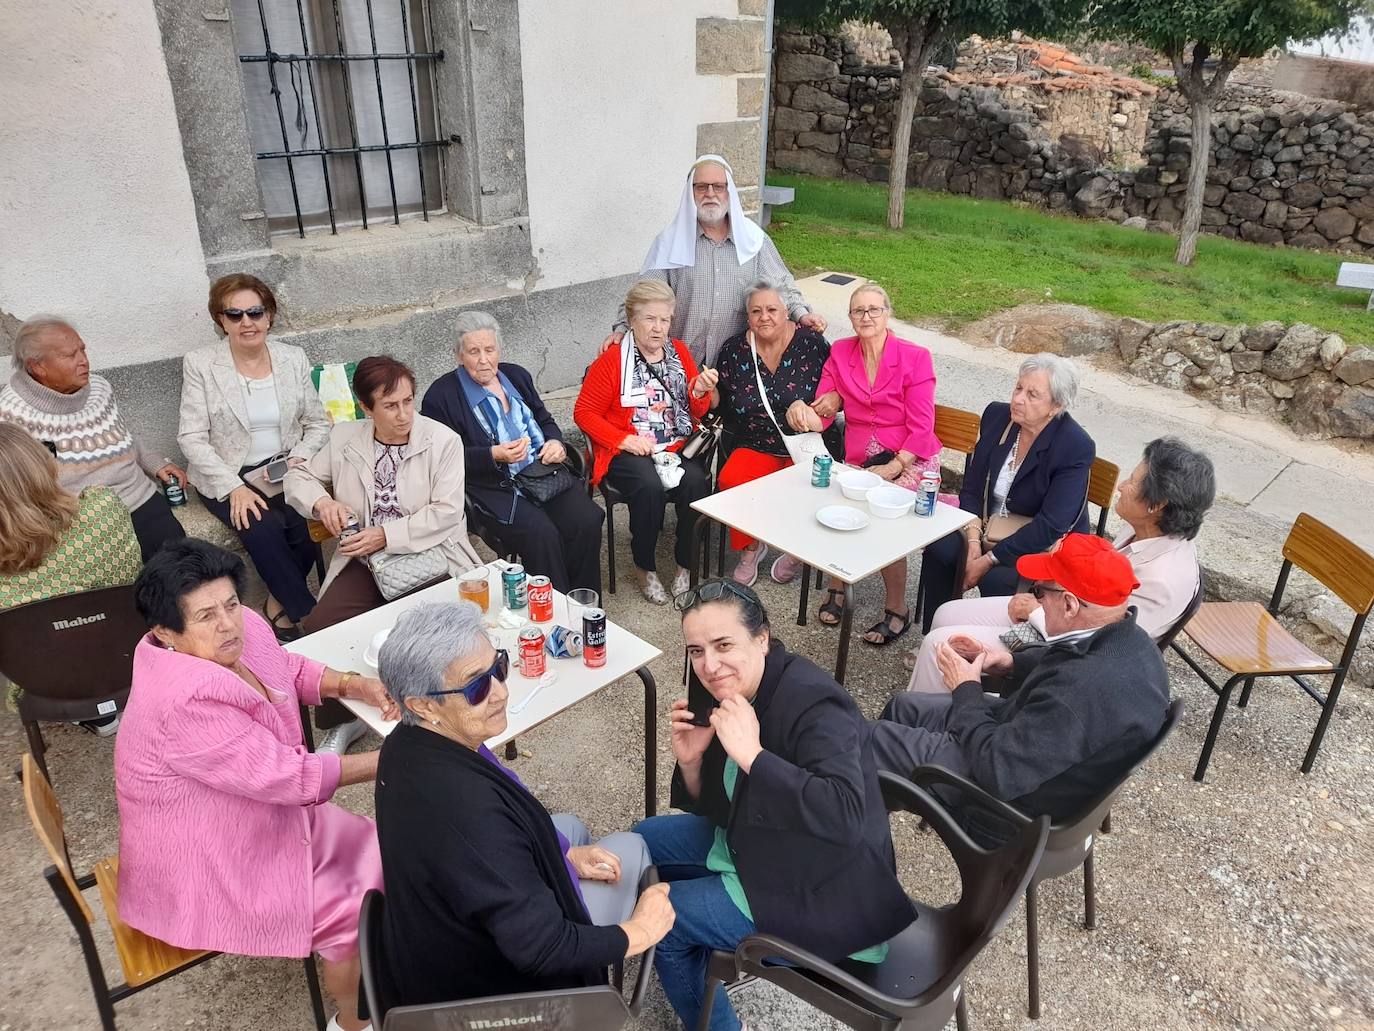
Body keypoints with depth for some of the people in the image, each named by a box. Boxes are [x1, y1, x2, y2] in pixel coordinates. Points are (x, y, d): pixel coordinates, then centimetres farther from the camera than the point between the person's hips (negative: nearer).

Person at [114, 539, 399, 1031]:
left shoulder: (243, 630, -10)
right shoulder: (186, 702, -35)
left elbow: (290, 669, 12)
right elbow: (287, 777, -31)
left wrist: (351, 685, -7)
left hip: (264, 819, 8)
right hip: (204, 870, -8)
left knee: (377, 855, 8)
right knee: (357, 914, -7)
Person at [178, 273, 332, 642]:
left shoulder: (293, 358, 5)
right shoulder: (199, 364, -3)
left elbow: (318, 423, 11)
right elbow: (191, 437, -8)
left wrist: (299, 460, -10)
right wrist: (234, 487, -20)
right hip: (227, 478, -2)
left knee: (310, 523, -27)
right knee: (263, 529, -30)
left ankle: (279, 606, -5)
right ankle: (308, 615, -13)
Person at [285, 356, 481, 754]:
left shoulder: (443, 440, -3)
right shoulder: (345, 438, 7)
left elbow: (446, 513, -10)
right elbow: (298, 477, 18)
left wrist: (386, 535, -17)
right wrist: (322, 502, -5)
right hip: (365, 562, 3)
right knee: (320, 627, -21)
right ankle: (344, 721, 2)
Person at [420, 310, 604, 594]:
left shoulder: (516, 376, 18)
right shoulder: (441, 395, 0)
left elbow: (545, 420, 25)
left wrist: (556, 442, 2)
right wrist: (494, 455, -19)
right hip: (495, 490, -5)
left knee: (587, 520, -20)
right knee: (541, 534, -30)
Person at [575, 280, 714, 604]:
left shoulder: (680, 352, 13)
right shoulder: (612, 360, 0)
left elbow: (697, 413, 17)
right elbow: (584, 412, -1)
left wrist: (700, 392, -7)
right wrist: (623, 440, -13)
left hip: (678, 446, 4)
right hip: (629, 452, -3)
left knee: (696, 481, -28)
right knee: (650, 486, -34)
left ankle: (685, 566, -9)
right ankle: (645, 568, -10)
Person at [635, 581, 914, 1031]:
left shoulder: (814, 705, -29)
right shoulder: (730, 692, -4)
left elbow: (846, 815, -43)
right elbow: (716, 809, 4)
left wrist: (751, 754, -42)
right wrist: (690, 760, -17)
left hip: (821, 896, -9)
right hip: (757, 846, 9)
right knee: (644, 839, 17)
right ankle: (695, 960, 38)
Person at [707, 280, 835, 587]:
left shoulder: (811, 343, -1)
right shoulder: (734, 349, 5)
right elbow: (720, 404, 12)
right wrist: (709, 391, -9)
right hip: (754, 447, 2)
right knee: (731, 479, -28)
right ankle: (750, 547, 2)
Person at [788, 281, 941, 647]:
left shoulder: (914, 357, -6)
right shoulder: (840, 353, 5)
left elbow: (922, 428, -8)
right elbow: (820, 417, 0)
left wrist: (893, 468, -18)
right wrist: (801, 410, -23)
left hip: (910, 459, -3)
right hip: (859, 460, 3)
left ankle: (897, 610, -8)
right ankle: (836, 587, 0)